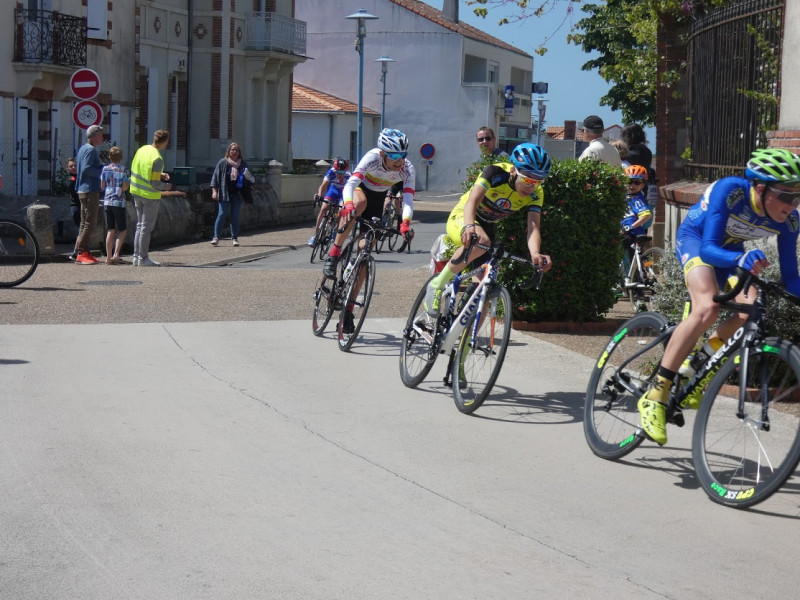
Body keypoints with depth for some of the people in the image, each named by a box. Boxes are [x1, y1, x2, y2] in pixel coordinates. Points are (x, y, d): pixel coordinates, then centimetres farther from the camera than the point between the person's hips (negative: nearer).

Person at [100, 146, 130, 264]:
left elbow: (102, 187, 9)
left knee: (110, 230, 8)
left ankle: (109, 257, 5)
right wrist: (129, 181, 8)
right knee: (122, 230, 6)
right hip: (119, 202, -4)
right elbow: (124, 187, -10)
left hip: (107, 202, 4)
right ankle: (116, 254, -8)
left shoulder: (105, 169, 6)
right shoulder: (123, 170, -6)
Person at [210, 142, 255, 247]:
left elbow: (249, 177, 20)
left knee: (235, 216, 5)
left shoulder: (243, 164, 10)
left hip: (237, 194, 2)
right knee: (222, 214, -8)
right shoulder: (222, 162, 2)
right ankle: (216, 237, -5)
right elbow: (215, 176, 2)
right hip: (225, 194, -2)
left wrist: (251, 179, -4)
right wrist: (214, 190, -5)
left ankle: (234, 238, 11)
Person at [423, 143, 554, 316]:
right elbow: (472, 201, -43)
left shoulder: (535, 194, -17)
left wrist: (535, 253, -50)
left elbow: (534, 227, -28)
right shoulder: (496, 173, -30)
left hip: (487, 226, 5)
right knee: (480, 242, -40)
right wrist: (470, 227, -64)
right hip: (462, 219, -5)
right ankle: (437, 286, -23)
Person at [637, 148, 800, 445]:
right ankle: (655, 396, -27)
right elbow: (709, 250, -42)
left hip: (729, 248, 5)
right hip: (695, 237, -5)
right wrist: (741, 259, -61)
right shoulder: (730, 191, -36)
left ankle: (693, 366, 6)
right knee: (708, 307, -31)